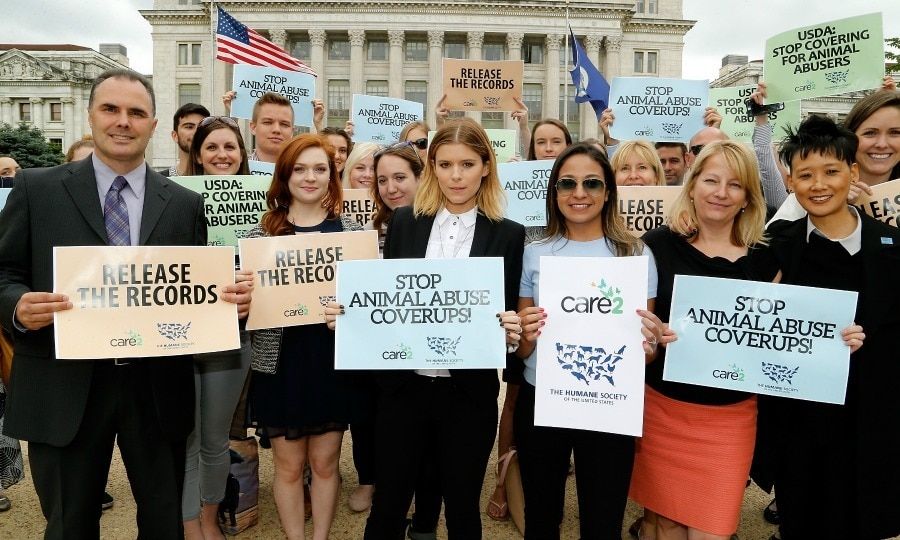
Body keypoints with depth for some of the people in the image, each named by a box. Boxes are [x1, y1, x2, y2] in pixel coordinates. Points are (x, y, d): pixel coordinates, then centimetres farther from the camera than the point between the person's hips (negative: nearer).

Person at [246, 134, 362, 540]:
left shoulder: (351, 230, 1)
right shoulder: (261, 234, 0)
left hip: (334, 361, 1)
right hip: (280, 363, 0)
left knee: (325, 462, 14)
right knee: (289, 465, 12)